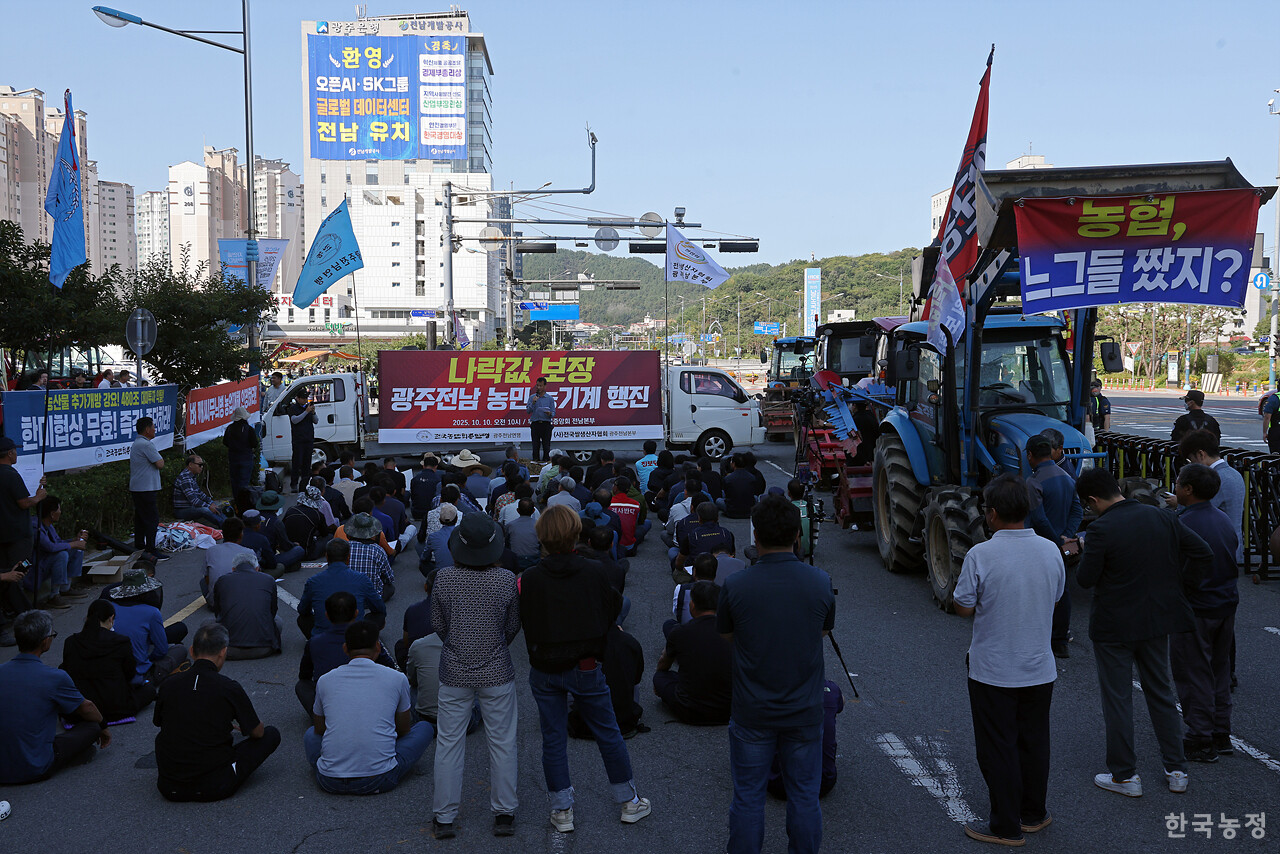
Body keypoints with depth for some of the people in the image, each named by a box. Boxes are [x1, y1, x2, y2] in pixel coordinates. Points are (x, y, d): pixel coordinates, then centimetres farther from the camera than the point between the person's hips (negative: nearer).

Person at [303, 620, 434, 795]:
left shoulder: (325, 680, 6)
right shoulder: (397, 679, 1)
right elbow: (404, 730, 16)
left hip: (330, 782, 3)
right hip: (379, 781, -3)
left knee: (310, 734, 34)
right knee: (425, 727, 19)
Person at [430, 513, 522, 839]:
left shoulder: (444, 578, -12)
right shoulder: (507, 580, -13)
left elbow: (438, 625, 0)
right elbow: (513, 626, -1)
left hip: (454, 674, 1)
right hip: (497, 673, 0)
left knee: (448, 742, 12)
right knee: (502, 742, 12)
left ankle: (443, 817, 20)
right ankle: (504, 814, 20)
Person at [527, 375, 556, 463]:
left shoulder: (550, 398, 6)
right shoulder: (532, 397, 10)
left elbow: (553, 413, 3)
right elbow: (528, 411, 3)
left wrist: (549, 414, -20)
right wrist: (533, 403, -12)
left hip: (546, 424, -1)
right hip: (535, 424, 1)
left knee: (546, 446, -3)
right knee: (535, 446, 3)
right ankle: (535, 461, 9)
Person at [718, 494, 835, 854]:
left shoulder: (735, 585, -15)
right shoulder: (821, 582, -10)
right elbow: (824, 631, 6)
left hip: (752, 713, -1)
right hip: (805, 712, 1)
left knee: (748, 797, 12)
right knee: (804, 795, 15)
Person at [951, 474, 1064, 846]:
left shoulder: (981, 555, -21)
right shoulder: (1051, 550, -5)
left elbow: (964, 608, -13)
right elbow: (1055, 595, 9)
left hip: (993, 672, -5)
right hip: (1040, 669, 5)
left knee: (998, 749, 8)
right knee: (1034, 743, 19)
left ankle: (1005, 826, 17)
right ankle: (1033, 814, 33)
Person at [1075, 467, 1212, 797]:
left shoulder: (1101, 529, -20)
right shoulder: (1161, 517, -1)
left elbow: (1085, 579, -17)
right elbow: (1203, 554, 1)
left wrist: (1085, 553, 0)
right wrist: (1176, 585, 6)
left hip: (1114, 627, -6)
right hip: (1158, 620, 6)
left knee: (1117, 699, 7)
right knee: (1161, 693, 19)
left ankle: (1124, 775, 15)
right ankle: (1176, 770, 26)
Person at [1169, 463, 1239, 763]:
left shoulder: (1181, 525, -22)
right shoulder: (1225, 521, 5)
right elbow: (1232, 565, 13)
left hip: (1196, 611, -8)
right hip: (1226, 605, 8)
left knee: (1194, 675, 3)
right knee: (1219, 671, 18)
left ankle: (1201, 742, 9)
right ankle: (1221, 735, 27)